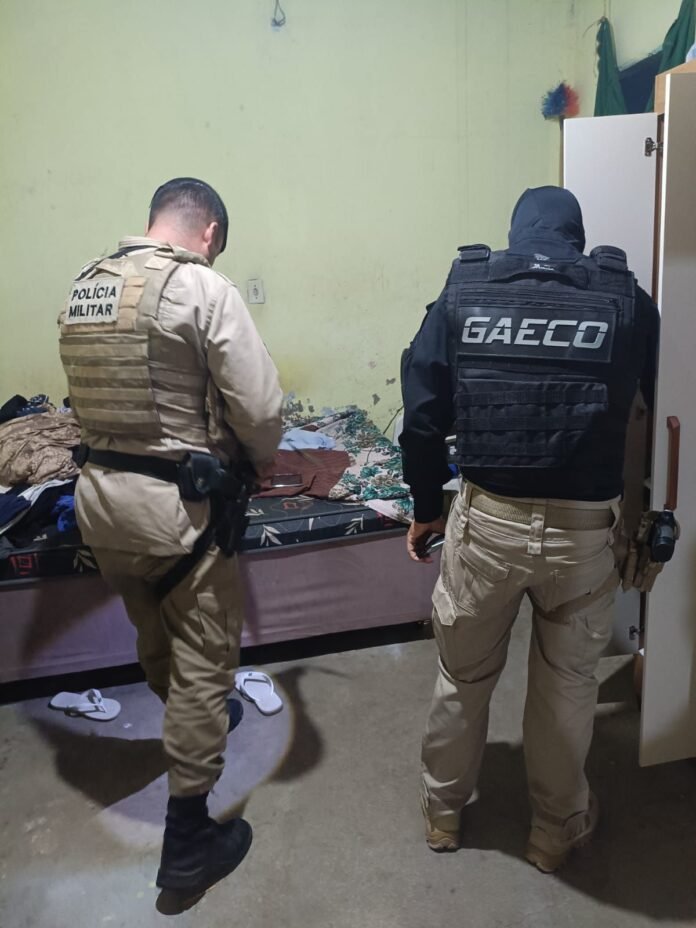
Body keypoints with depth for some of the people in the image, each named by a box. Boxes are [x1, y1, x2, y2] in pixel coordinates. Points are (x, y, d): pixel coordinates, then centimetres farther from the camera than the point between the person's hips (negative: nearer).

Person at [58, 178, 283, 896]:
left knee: (154, 639, 26)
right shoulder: (204, 289, -14)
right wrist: (258, 461, 3)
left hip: (97, 493, 7)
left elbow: (90, 394, 10)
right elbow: (259, 408, -16)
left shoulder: (82, 286, 7)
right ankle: (187, 841, 19)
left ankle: (191, 725, 53)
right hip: (178, 505, -7)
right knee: (203, 660, 7)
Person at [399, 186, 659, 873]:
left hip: (487, 520, 0)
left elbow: (422, 420, -1)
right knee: (567, 685, 20)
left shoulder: (461, 296, 1)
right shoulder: (628, 301, 2)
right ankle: (556, 830, 41)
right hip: (585, 528, 0)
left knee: (463, 677, 20)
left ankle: (443, 813, 42)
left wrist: (425, 509, 11)